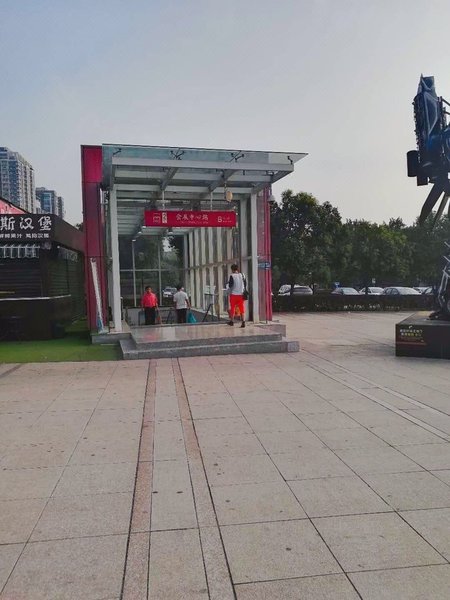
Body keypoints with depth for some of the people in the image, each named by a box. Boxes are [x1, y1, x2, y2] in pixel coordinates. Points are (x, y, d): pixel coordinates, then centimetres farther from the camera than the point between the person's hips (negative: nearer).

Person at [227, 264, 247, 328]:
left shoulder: (232, 276, -9)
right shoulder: (242, 275, 4)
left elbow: (230, 285, -13)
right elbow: (245, 284, 9)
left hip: (234, 294, -3)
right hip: (241, 294, 3)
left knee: (232, 308, 11)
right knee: (242, 308, 2)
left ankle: (232, 321, 22)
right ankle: (243, 321, -10)